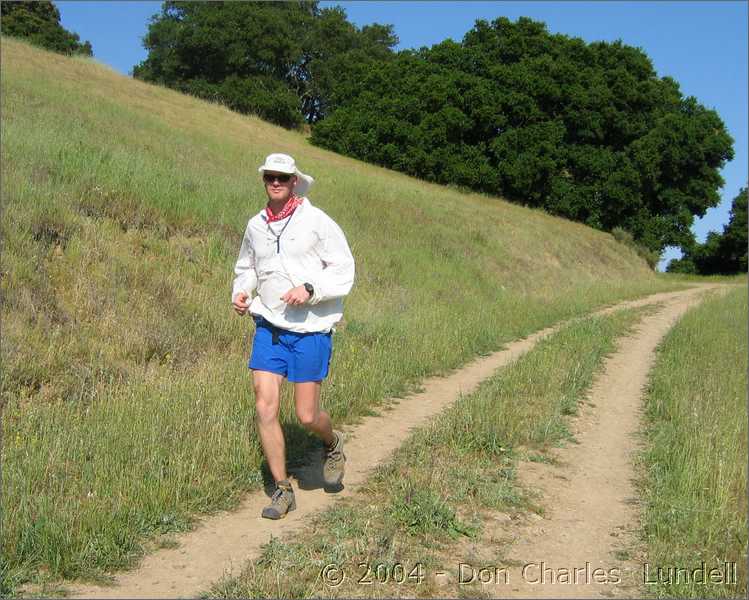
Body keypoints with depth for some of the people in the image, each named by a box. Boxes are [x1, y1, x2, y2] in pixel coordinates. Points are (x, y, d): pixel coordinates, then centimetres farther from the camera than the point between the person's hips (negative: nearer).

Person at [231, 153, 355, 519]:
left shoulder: (316, 221, -7)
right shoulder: (256, 225, 7)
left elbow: (343, 268, -6)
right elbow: (246, 267, 23)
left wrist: (309, 288, -21)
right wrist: (240, 292, 3)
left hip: (310, 328, -4)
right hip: (268, 325, 4)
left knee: (306, 415, -1)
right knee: (265, 407, -5)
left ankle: (332, 444, 36)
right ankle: (282, 490, 9)